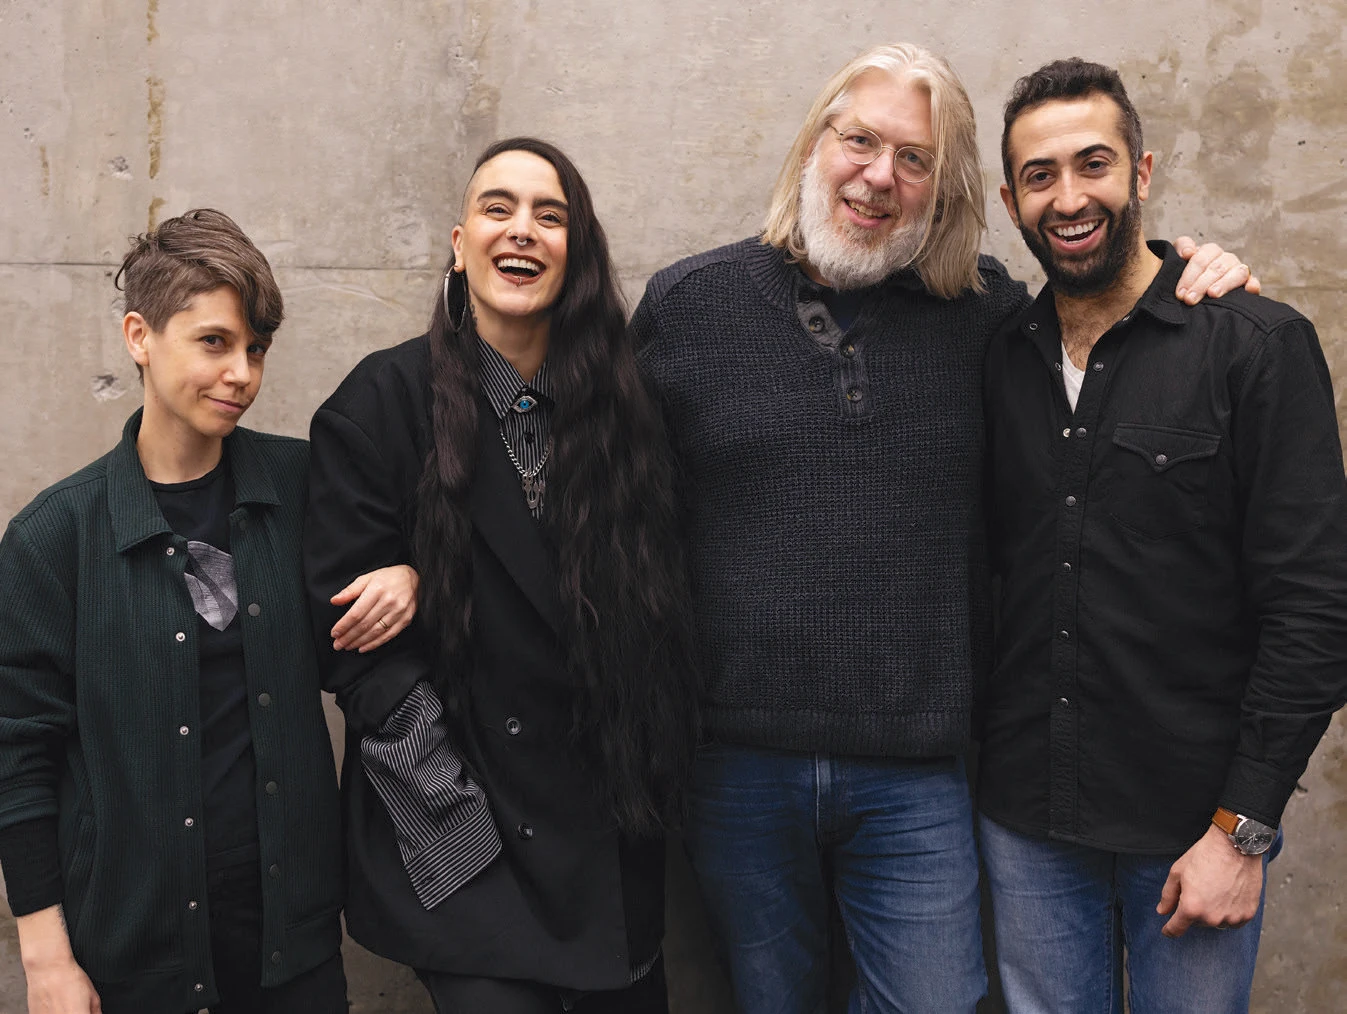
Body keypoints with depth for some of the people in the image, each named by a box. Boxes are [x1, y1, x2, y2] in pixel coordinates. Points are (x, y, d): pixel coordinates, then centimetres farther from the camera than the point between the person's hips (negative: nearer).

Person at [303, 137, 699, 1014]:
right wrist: (455, 801, -12)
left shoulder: (623, 407, 4)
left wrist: (651, 782, 1)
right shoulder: (384, 400, -6)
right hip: (464, 838, -3)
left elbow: (659, 606, 8)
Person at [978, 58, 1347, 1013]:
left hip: (1193, 825, -3)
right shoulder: (999, 359, 4)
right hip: (1025, 822, 3)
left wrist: (1242, 826, -12)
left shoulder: (1260, 345, -7)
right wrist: (976, 770, 1)